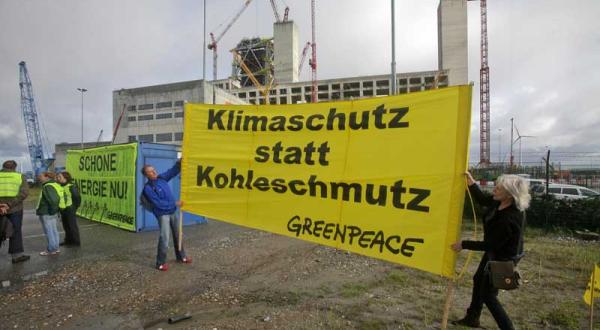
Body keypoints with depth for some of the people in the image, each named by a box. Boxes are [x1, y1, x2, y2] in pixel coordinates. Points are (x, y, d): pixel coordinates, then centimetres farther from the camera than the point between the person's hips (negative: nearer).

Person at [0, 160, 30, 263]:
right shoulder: (20, 176, 0)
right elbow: (24, 192, -13)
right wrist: (9, 205, -15)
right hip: (15, 208, -2)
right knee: (15, 232, 5)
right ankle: (16, 255, 7)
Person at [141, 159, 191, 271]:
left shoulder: (161, 178, 1)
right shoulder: (148, 188, -16)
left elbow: (173, 171, 5)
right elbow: (158, 204, -20)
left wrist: (179, 162, -14)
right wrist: (175, 204, -19)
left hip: (172, 212, 7)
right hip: (162, 214, -7)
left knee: (178, 235, 16)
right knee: (164, 238, -10)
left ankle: (181, 256, 32)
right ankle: (161, 263, 6)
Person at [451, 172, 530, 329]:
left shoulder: (510, 219, -38)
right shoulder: (500, 201, -16)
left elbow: (490, 245, -29)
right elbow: (482, 200, 7)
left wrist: (463, 245, -22)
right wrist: (471, 183, -7)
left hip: (504, 257, -9)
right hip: (495, 251, 10)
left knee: (488, 294, 4)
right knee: (478, 280, 23)